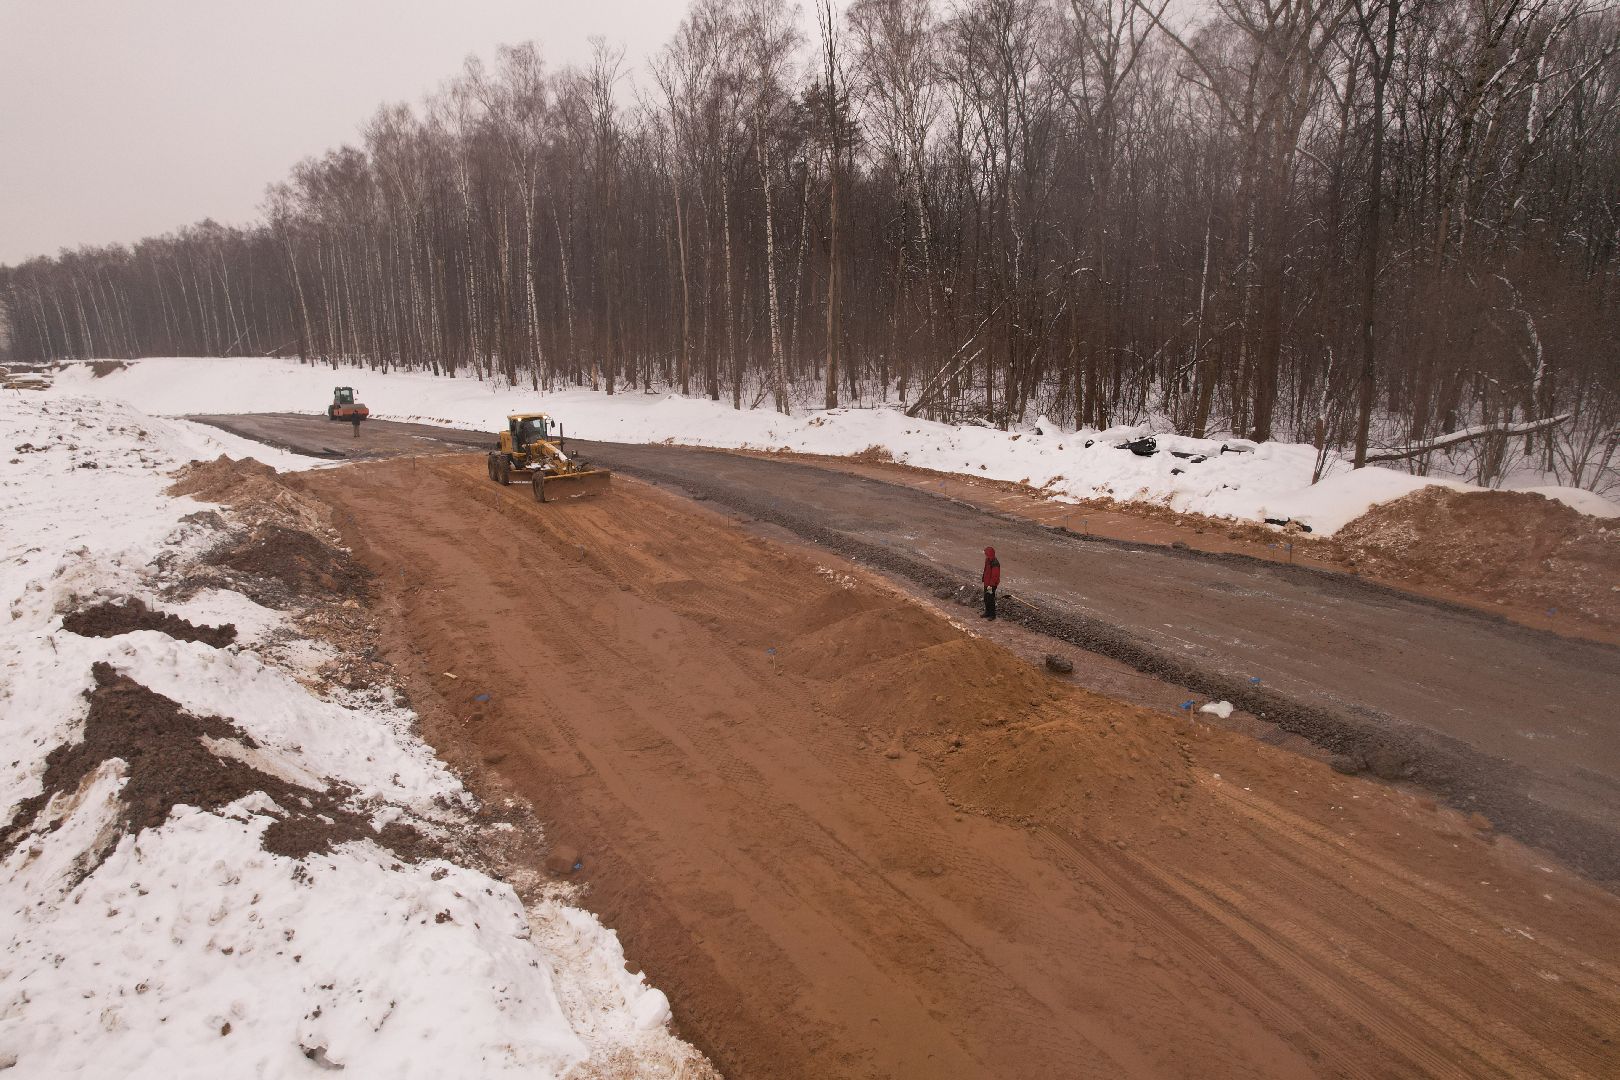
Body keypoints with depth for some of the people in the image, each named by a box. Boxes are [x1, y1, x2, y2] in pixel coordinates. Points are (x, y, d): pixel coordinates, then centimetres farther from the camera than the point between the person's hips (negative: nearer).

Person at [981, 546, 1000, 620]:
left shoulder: (995, 563, -26)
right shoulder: (988, 560, 3)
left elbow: (995, 576, -25)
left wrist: (991, 585, -24)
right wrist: (983, 578, 17)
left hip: (991, 584, -9)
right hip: (986, 583, 9)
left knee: (990, 599, 2)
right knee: (986, 598, 18)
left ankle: (992, 614, 15)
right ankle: (987, 612, 32)